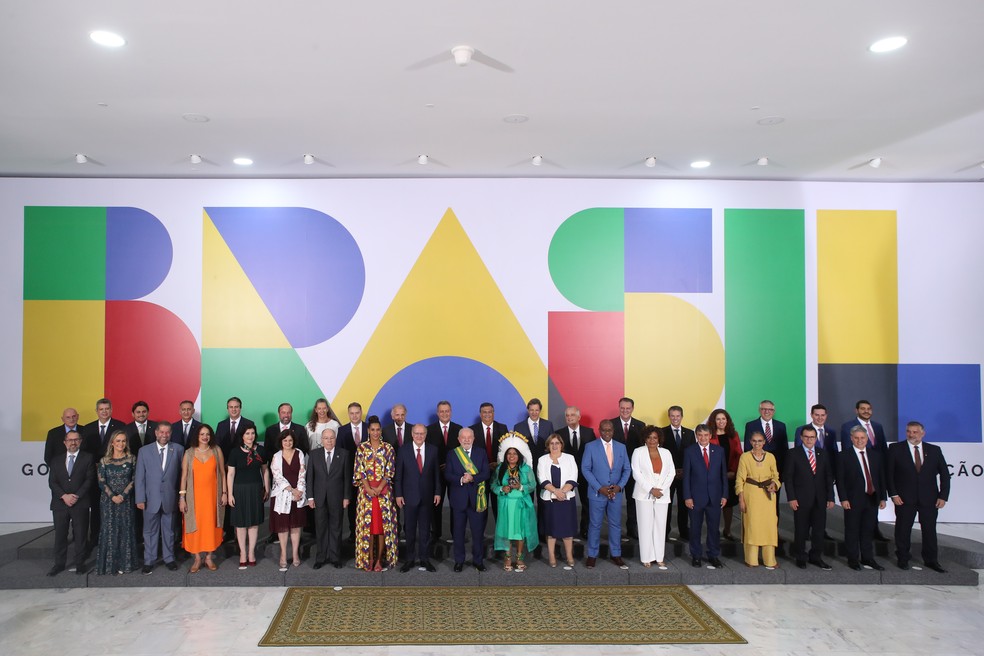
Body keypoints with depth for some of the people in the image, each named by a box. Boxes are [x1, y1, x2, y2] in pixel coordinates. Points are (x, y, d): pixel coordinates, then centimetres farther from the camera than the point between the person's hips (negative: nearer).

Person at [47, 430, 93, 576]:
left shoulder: (87, 458, 4)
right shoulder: (56, 460, 13)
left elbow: (89, 480, -3)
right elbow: (52, 482, 4)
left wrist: (76, 496, -13)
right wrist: (64, 496, -11)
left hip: (80, 504, -2)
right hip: (60, 504, 2)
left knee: (80, 535, 2)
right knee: (60, 535, 7)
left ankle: (80, 564, 11)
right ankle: (59, 564, 17)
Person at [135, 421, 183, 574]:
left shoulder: (178, 450, 1)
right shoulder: (144, 451, 1)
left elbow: (182, 473, 2)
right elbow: (139, 477, 0)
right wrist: (140, 498, -4)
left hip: (170, 498, 0)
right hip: (151, 498, 0)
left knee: (169, 530, 12)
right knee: (150, 531, 9)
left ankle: (169, 558, 24)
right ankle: (149, 561, 20)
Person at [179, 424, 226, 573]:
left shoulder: (216, 451, 1)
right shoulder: (189, 453, -1)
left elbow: (222, 473, 4)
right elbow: (184, 476, -1)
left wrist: (224, 493, 0)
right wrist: (182, 497, -5)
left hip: (212, 495, 0)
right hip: (195, 495, 0)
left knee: (211, 525, 6)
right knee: (195, 526, 3)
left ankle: (209, 558, 18)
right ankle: (197, 559, 15)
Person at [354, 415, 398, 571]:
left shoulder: (388, 448, 3)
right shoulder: (362, 448, 3)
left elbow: (390, 471, -1)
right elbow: (359, 471, -1)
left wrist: (379, 488, -11)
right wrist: (369, 489, -11)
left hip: (384, 491, 0)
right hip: (366, 491, 0)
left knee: (383, 524, 0)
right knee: (367, 525, 1)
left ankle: (380, 559, 7)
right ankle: (369, 559, 10)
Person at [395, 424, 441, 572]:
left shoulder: (433, 450, 2)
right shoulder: (403, 451, -2)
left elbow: (437, 473, 5)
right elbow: (398, 475, 0)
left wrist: (437, 492, 1)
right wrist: (398, 494, -4)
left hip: (427, 496, 1)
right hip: (409, 496, -1)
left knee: (425, 529, 9)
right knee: (410, 529, 8)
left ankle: (424, 559, 18)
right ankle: (409, 559, 18)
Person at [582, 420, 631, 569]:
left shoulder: (621, 447, 6)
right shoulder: (590, 446, -4)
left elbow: (627, 469, 8)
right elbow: (585, 469, -8)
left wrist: (620, 486, -8)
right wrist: (599, 488, -14)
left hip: (616, 493, 3)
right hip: (597, 493, -3)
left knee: (616, 524, 9)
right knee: (595, 525, 4)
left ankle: (615, 554, 21)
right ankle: (592, 555, 15)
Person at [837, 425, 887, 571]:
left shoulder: (875, 455, 9)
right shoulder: (844, 456, -4)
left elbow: (881, 477, 12)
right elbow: (840, 479, -6)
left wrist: (882, 497, 7)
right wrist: (843, 499, -12)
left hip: (872, 499, 4)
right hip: (853, 500, -4)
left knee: (868, 530, 11)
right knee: (852, 531, 4)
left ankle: (867, 558, 24)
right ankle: (853, 559, 15)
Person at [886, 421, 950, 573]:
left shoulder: (934, 450, 6)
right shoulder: (895, 449, 0)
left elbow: (944, 474, 7)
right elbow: (888, 473, -2)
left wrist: (943, 496, -1)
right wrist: (893, 494, -9)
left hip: (929, 498, 2)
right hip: (904, 498, -1)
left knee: (930, 529, 7)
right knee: (903, 529, 5)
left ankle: (931, 560, 20)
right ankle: (903, 559, 19)